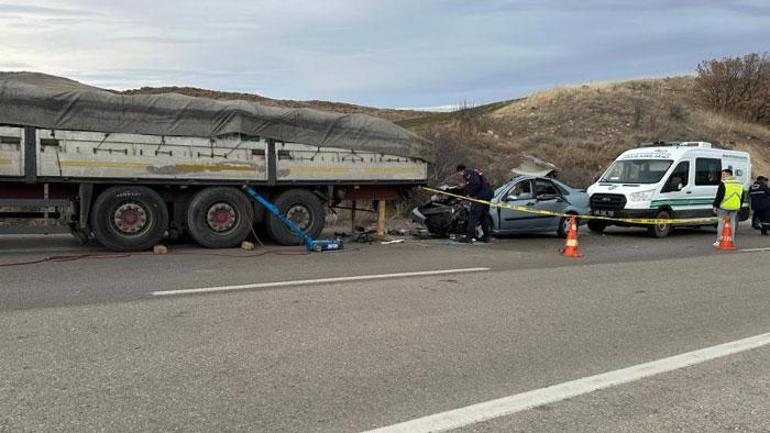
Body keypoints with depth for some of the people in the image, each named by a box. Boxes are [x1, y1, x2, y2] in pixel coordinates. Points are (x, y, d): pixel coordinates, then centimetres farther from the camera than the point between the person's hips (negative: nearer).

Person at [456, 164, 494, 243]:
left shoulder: (467, 173, -6)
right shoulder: (474, 171, 25)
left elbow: (477, 184, -19)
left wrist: (470, 194, -9)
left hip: (481, 195, -10)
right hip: (488, 194, 10)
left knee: (473, 216, -6)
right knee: (485, 216, 17)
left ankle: (469, 236, -7)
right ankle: (487, 236, 20)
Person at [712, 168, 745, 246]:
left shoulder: (723, 183, -11)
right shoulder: (739, 184, 13)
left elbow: (719, 196, -14)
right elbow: (742, 197, 19)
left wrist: (715, 205, -7)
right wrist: (739, 206, 26)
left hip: (723, 207, -6)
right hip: (734, 207, 6)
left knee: (721, 223, 1)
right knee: (732, 223, 11)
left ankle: (719, 241, 2)